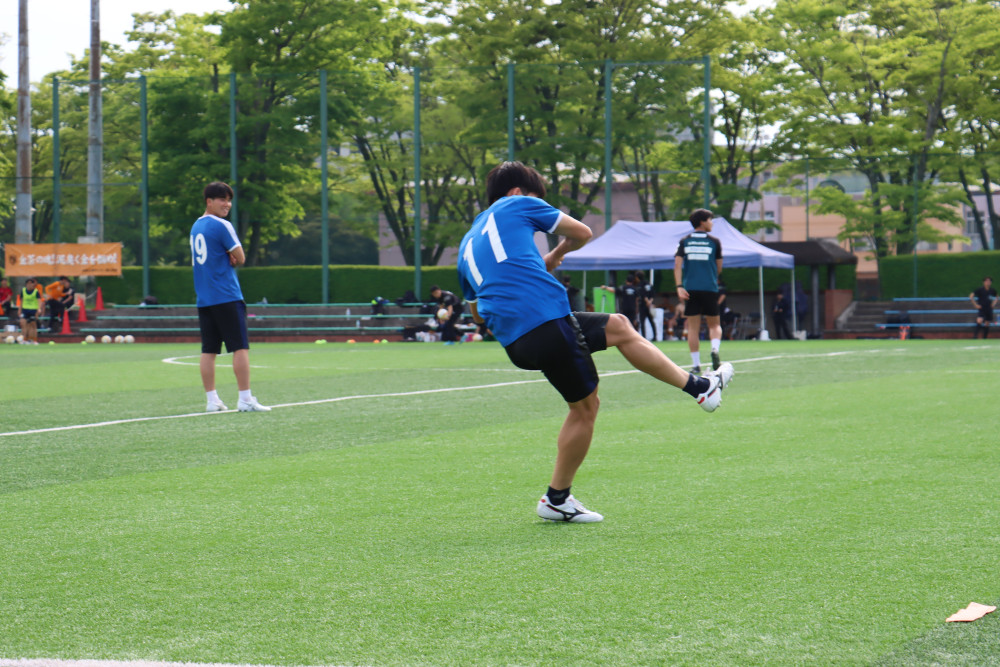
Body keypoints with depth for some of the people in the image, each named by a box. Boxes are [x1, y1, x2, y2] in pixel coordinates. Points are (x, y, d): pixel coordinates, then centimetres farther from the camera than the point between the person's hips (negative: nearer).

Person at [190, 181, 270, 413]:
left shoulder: (196, 226, 15)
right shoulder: (221, 226, -10)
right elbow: (240, 259, -8)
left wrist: (228, 258, 3)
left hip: (203, 298, 8)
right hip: (226, 297, -8)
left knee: (208, 350, 5)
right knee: (240, 347, -5)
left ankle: (212, 400, 5)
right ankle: (245, 399, -9)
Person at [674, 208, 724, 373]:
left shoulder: (684, 241, 8)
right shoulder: (714, 242, 3)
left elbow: (677, 265, -3)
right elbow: (719, 268, 8)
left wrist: (679, 286, -7)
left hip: (690, 289, 1)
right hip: (710, 288, -1)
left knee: (693, 327, 4)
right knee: (714, 325, 9)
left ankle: (696, 364, 0)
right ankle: (715, 349, -20)